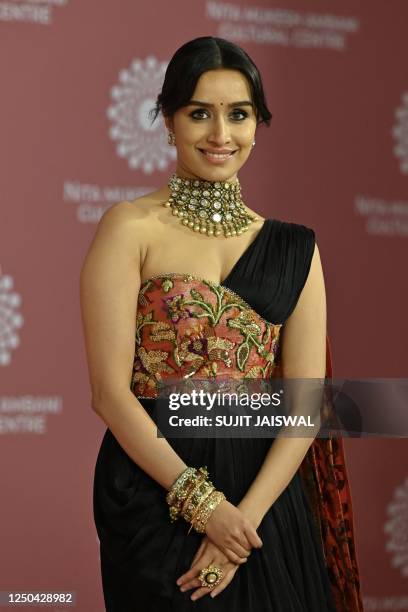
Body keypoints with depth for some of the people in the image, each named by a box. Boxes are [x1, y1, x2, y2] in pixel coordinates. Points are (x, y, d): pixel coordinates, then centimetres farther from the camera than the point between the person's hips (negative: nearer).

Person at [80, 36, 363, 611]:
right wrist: (202, 502, -16)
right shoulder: (131, 229, -4)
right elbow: (110, 391, -10)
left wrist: (246, 516, -14)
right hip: (155, 493, -3)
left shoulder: (294, 250, 6)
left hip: (267, 498, 3)